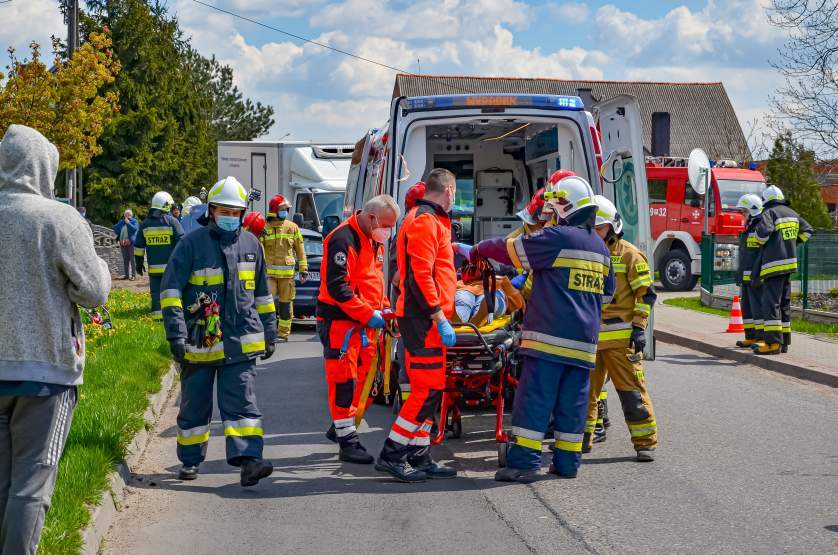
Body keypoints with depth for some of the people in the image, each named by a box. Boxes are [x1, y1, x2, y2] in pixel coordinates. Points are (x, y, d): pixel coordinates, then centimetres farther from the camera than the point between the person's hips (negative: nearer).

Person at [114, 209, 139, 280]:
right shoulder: (121, 222, 19)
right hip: (123, 243, 5)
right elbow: (115, 228, 7)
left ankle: (133, 275, -7)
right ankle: (127, 275, 9)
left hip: (131, 242, -5)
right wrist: (122, 221, 0)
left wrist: (128, 223, -11)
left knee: (132, 259, -8)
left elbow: (134, 229, -13)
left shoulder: (134, 221, 4)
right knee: (125, 259, 6)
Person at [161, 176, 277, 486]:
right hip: (199, 342, -1)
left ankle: (248, 460, -17)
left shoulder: (251, 245, 10)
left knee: (241, 401, -9)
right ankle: (190, 460, 24)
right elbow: (171, 289, -8)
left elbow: (262, 294, 20)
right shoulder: (192, 244, -4)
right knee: (195, 404, 10)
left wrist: (269, 334, 21)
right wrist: (176, 333, -17)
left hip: (241, 342, 2)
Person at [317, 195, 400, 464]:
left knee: (363, 377, 14)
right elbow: (337, 287, -23)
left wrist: (383, 306, 9)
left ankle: (339, 428, 30)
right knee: (344, 380, -6)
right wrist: (369, 314, -21)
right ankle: (348, 442, -2)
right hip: (340, 321, -9)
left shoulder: (375, 241, 13)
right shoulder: (343, 240, -18)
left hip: (365, 322, 9)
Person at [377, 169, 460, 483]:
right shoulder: (425, 221, -12)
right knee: (428, 389, -10)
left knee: (429, 389, 11)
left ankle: (419, 457, 14)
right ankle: (391, 455, -7)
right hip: (424, 319, -11)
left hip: (428, 319, 11)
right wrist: (440, 318, -21)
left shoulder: (430, 220, 21)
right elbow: (420, 275, -20)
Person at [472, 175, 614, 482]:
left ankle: (524, 462, -8)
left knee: (535, 398, -6)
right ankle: (567, 462, 12)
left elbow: (511, 249, -5)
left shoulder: (557, 237, -9)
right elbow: (606, 294, 25)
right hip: (584, 340, 7)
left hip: (549, 336, -7)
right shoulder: (600, 247, 16)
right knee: (573, 401, 10)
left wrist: (480, 248, 12)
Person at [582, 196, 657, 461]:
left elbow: (646, 293, -4)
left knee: (632, 390, -5)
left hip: (620, 337, -6)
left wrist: (639, 327, -11)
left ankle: (646, 442, 2)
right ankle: (582, 437, 23)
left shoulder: (629, 255, -2)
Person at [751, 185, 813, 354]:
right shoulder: (792, 213, 16)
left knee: (770, 302, -10)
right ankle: (784, 341, 17)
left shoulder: (769, 213, -7)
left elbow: (763, 231, -24)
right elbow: (807, 231, 24)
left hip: (774, 265, -8)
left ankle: (773, 342, -17)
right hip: (790, 262, 8)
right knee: (784, 303, 14)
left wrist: (760, 242, -2)